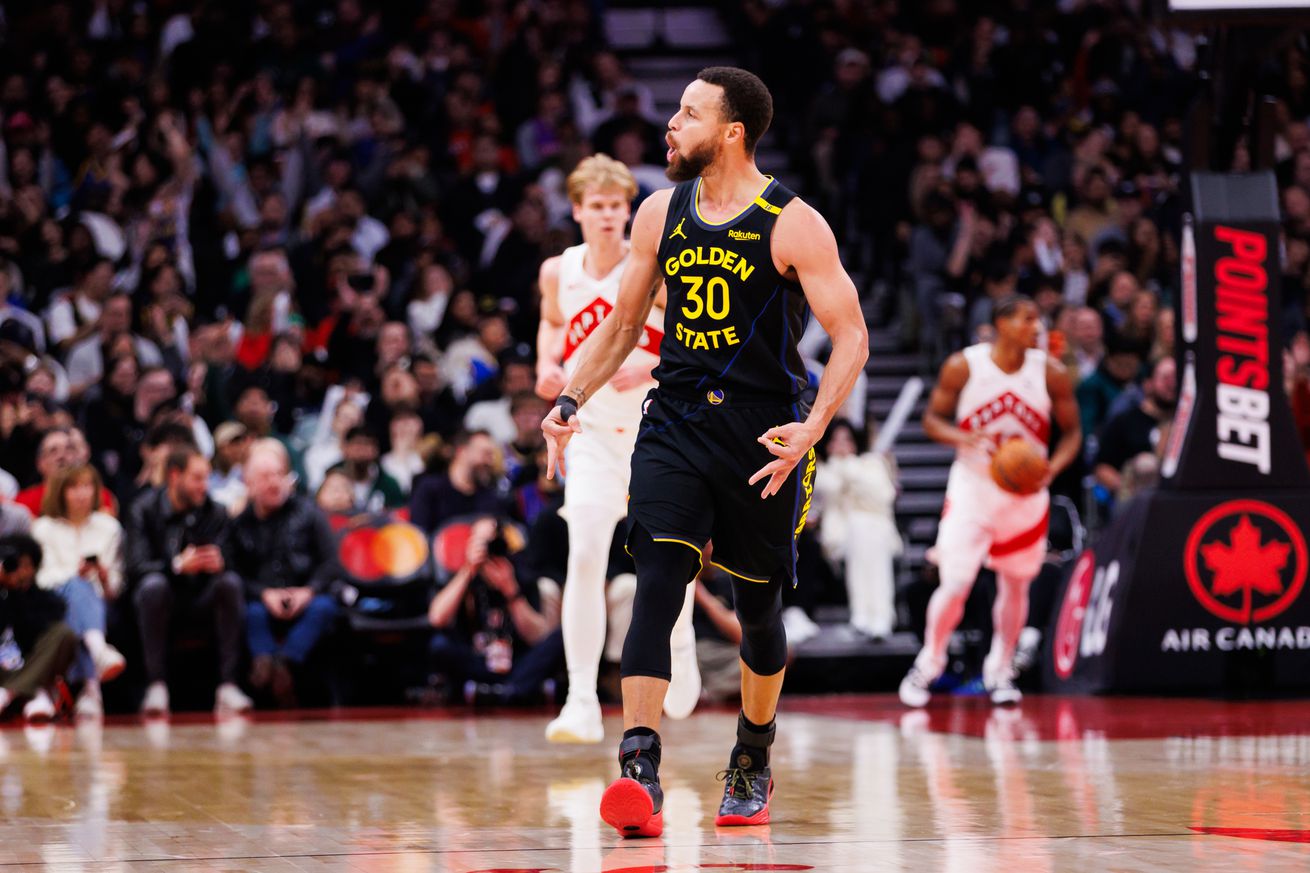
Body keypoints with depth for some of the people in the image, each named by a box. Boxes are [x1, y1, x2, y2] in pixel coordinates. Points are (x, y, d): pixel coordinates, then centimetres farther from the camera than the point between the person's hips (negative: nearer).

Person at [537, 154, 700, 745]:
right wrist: (548, 367, 0)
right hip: (593, 432, 1)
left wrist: (650, 366, -24)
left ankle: (680, 644, 46)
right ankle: (582, 702, -16)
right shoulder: (559, 272, -2)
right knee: (585, 556, -16)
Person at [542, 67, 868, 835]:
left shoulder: (793, 225, -9)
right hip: (675, 426, 3)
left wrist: (813, 427, -23)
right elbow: (624, 324, 17)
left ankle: (753, 764, 34)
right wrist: (571, 402, 4)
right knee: (657, 589, -16)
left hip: (764, 438, -2)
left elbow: (852, 337, -10)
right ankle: (640, 771, -26)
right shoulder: (661, 215, 5)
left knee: (758, 606, 11)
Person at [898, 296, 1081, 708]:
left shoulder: (1051, 373, -8)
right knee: (954, 585, -9)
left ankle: (1000, 671, 28)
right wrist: (962, 438, -24)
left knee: (1015, 584, 11)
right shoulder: (962, 366, -12)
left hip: (1025, 491, 2)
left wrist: (1053, 466, -19)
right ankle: (927, 665, 12)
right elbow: (932, 418, -3)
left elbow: (1071, 432, 1)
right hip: (972, 486, -2)